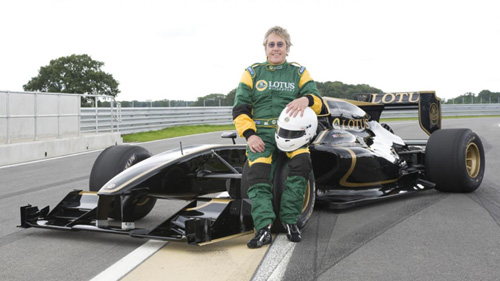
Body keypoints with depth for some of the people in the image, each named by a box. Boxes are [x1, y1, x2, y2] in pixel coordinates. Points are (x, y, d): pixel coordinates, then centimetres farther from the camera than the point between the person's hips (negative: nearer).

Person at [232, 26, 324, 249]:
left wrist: (306, 99, -21)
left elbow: (318, 102, 5)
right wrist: (249, 135, -9)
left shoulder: (299, 72, 16)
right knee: (257, 172, -28)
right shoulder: (252, 73, 15)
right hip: (260, 132, 0)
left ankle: (290, 220, -22)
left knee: (302, 161, -31)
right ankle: (264, 227, -33)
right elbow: (240, 109, 9)